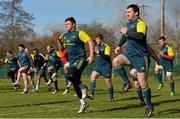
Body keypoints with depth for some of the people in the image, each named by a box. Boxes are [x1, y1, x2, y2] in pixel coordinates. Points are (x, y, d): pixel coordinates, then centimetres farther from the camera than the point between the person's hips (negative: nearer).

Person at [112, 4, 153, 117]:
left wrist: (127, 32, -24)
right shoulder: (128, 24, 14)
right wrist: (119, 46, 19)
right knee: (116, 61, -23)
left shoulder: (140, 23, -13)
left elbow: (141, 36, -32)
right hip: (130, 54, 7)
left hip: (141, 56, -7)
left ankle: (149, 107, 13)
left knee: (143, 84, -4)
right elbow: (125, 36, 32)